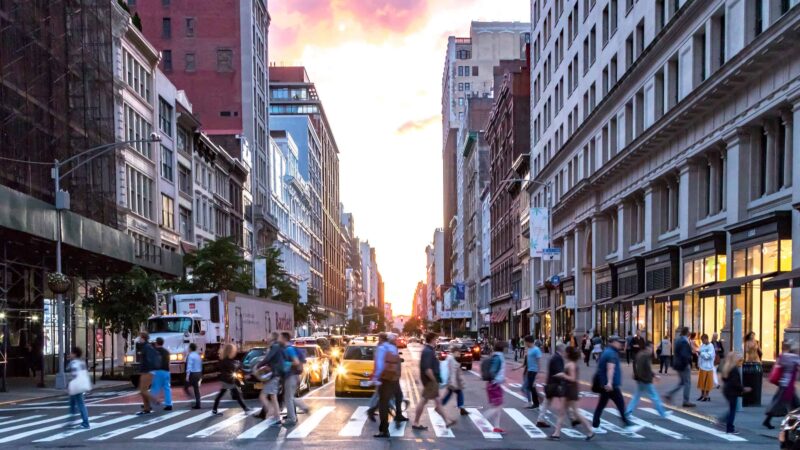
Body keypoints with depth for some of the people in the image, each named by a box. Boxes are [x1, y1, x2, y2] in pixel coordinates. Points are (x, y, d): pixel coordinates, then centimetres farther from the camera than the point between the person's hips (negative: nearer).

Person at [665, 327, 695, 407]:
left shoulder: (678, 340, 10)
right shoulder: (684, 342, -20)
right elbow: (684, 355, -26)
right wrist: (687, 364, -16)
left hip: (678, 364, 10)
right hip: (684, 365, -9)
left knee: (682, 382, 18)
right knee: (687, 383, 1)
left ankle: (669, 395, 11)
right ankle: (686, 401, 6)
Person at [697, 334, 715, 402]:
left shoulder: (710, 346, -11)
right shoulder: (702, 346, 10)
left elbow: (709, 355, -21)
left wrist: (701, 353, -21)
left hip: (708, 367, -7)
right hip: (702, 366, 7)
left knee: (707, 382, 0)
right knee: (702, 381, 11)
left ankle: (707, 396, 7)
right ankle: (702, 395, 19)